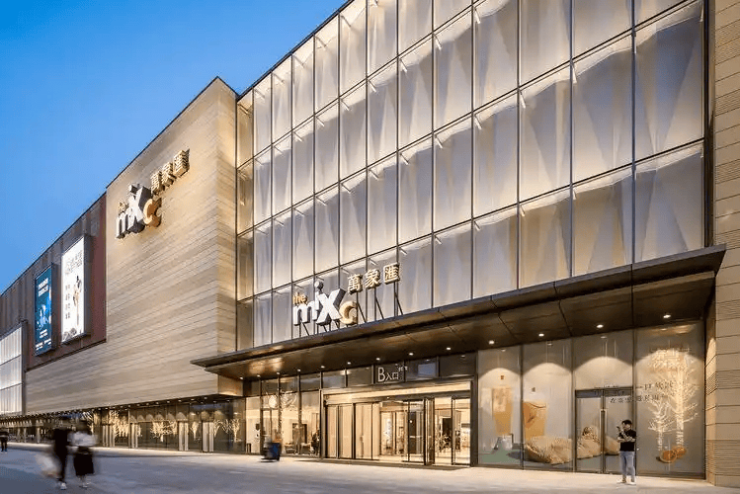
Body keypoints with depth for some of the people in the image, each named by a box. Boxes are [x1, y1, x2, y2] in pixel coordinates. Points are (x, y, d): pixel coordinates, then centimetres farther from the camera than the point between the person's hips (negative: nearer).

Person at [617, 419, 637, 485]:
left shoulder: (633, 433, -6)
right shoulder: (621, 432, 12)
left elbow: (627, 439, -18)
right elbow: (618, 439, -2)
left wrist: (622, 432, -21)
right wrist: (625, 440, -16)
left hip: (630, 451, -6)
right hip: (622, 451, 6)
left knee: (630, 466, -7)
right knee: (623, 466, 8)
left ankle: (632, 480, -2)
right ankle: (624, 479, 14)